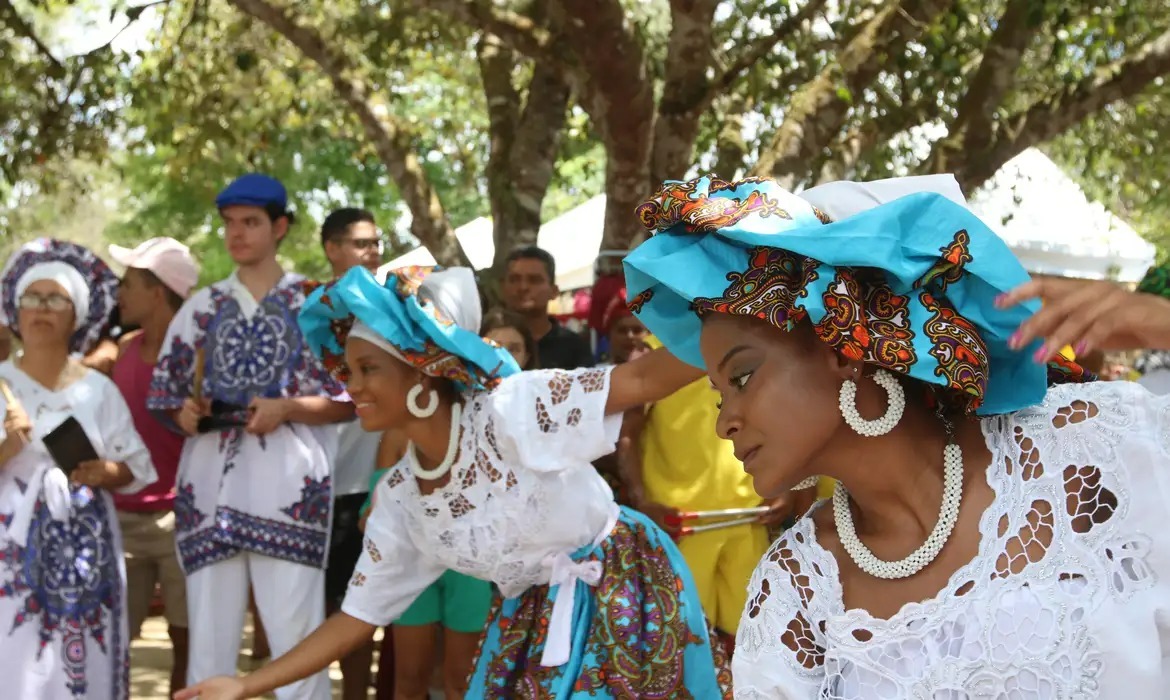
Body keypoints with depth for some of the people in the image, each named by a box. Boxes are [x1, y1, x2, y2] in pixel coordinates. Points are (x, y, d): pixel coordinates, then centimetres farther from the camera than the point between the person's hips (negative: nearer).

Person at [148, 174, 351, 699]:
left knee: (296, 642, -8)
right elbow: (165, 397, 18)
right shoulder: (202, 306, 16)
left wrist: (286, 408, -12)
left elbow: (347, 399, 3)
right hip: (210, 486, 3)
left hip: (288, 489, -3)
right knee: (208, 641, 2)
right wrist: (185, 413, -4)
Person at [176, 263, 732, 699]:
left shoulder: (511, 411, -22)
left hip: (623, 597, -6)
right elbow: (357, 616, 3)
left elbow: (642, 379, -28)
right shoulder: (398, 497, -3)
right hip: (529, 624, 6)